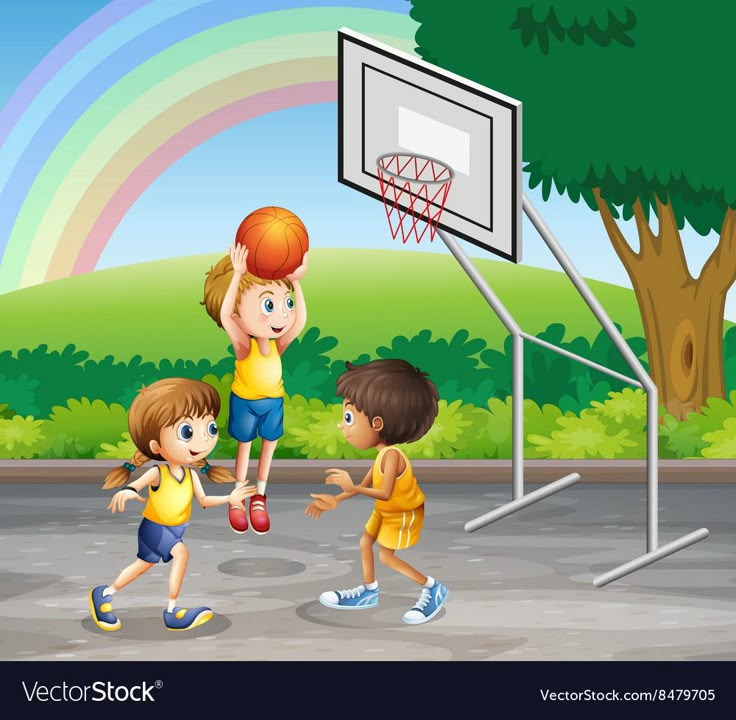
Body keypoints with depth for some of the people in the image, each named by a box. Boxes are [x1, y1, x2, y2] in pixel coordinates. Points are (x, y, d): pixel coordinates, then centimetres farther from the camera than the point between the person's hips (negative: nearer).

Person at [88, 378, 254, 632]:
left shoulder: (191, 474, -7)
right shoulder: (156, 472, -27)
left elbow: (204, 501, -1)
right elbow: (135, 485, -42)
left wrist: (229, 498, -14)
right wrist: (126, 492, -65)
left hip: (175, 529, 7)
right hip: (154, 526, -7)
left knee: (145, 563, 15)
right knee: (181, 552, -22)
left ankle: (104, 593, 33)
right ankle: (172, 611, -13)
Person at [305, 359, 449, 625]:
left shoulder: (391, 455, -33)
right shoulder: (383, 454, -2)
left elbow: (385, 493, -38)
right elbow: (365, 485, 4)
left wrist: (352, 488, -37)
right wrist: (334, 501, 4)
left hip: (403, 514, -10)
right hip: (386, 512, 10)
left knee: (386, 555, -6)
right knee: (365, 543, 16)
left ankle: (433, 588, 3)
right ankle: (369, 591, 32)